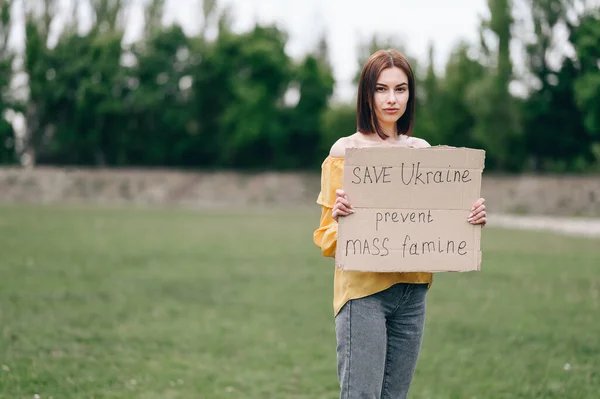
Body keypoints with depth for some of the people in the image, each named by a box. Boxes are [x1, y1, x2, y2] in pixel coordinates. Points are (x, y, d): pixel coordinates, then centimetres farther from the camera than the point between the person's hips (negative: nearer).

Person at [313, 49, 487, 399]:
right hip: (363, 290, -4)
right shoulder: (346, 151, -4)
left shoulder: (422, 151, 10)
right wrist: (338, 217, -24)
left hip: (413, 291, 5)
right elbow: (327, 238, -3)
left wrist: (471, 220, -3)